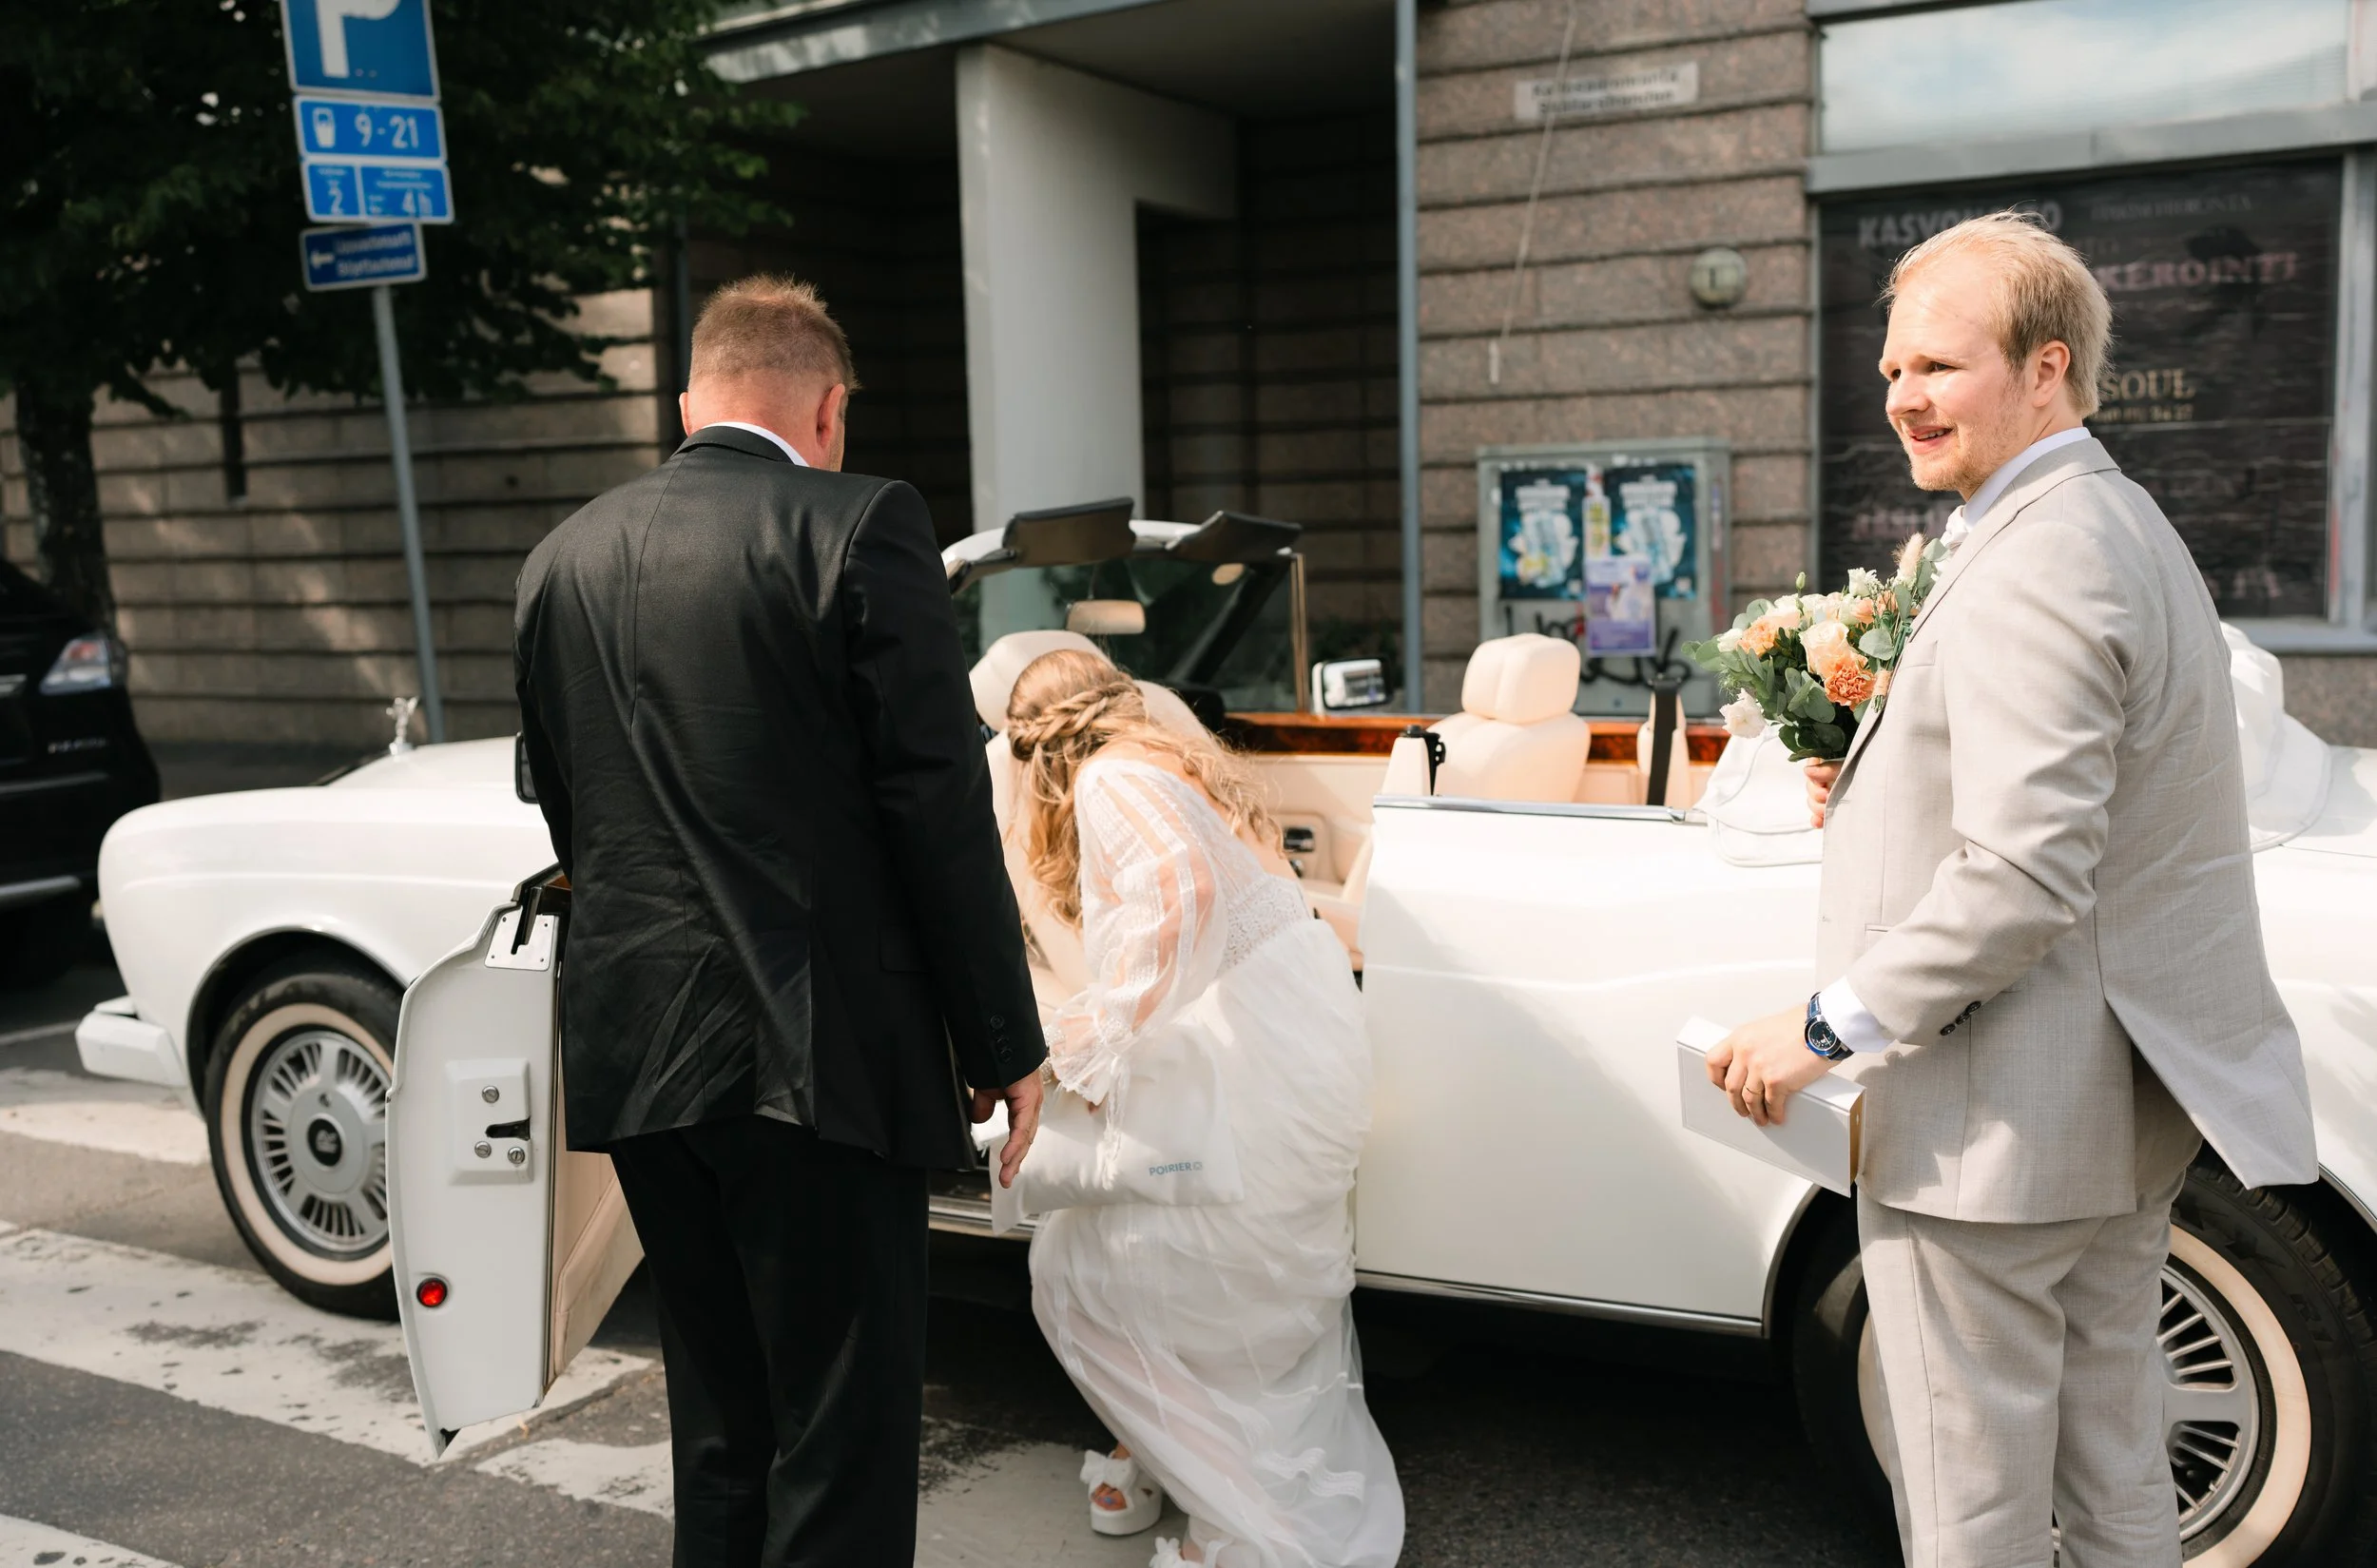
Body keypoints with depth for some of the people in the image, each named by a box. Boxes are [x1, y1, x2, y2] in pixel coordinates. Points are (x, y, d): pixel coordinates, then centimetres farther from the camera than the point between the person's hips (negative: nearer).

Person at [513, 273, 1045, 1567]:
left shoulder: (562, 560, 10)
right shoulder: (860, 528, -9)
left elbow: (565, 814, 15)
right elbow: (941, 812, -12)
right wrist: (1005, 1046, -4)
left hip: (631, 1053, 6)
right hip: (815, 1051, -6)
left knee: (718, 1421, 20)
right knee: (845, 1436, 4)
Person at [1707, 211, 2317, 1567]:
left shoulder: (2031, 567, -21)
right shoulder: (2125, 523, 14)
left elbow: (2023, 882, -27)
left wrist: (1826, 1030, -19)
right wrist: (1885, 782, 11)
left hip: (2002, 1125, -11)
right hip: (2127, 1102, 11)